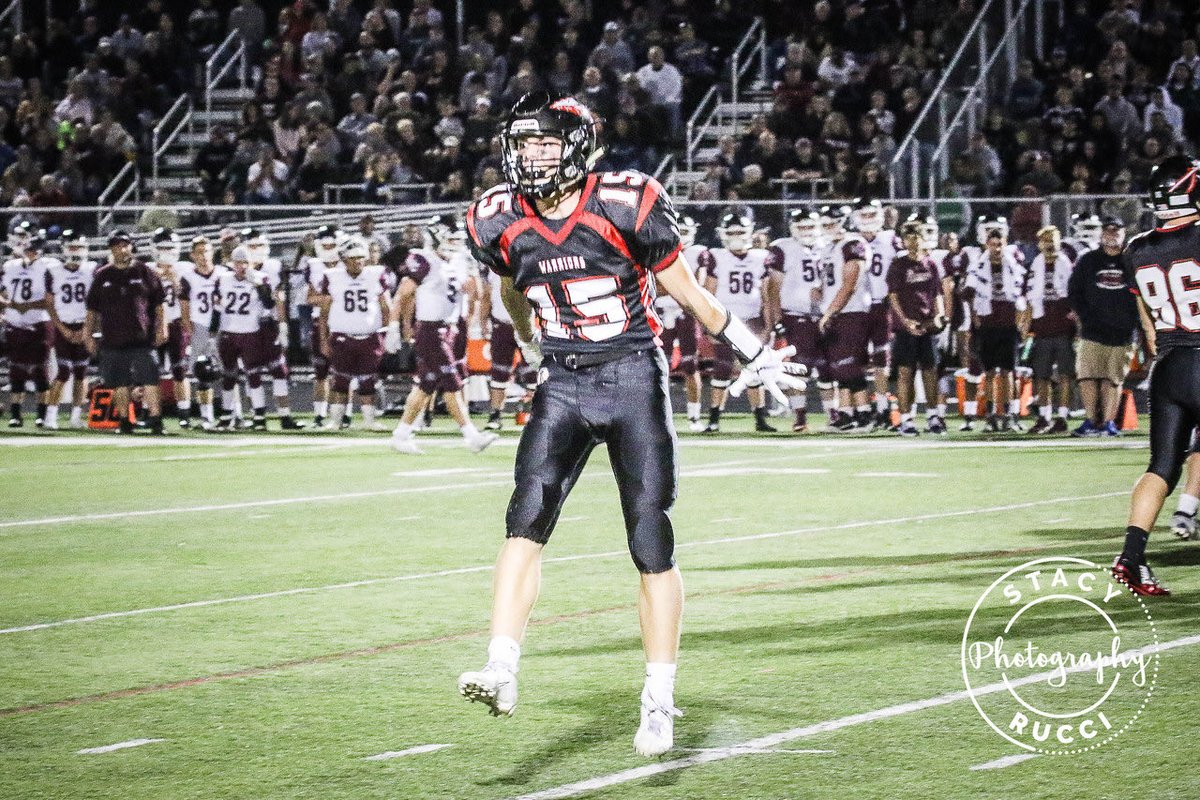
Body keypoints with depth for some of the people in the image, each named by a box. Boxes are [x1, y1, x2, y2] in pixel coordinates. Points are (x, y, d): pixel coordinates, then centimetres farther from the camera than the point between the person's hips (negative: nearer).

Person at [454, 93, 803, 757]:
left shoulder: (625, 206, -14)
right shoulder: (501, 223, -1)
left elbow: (685, 291, -1)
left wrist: (753, 354, 6)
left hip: (632, 379, -3)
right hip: (562, 385, 3)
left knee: (651, 540, -2)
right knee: (527, 516, -16)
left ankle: (659, 700, 6)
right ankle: (501, 671, -24)